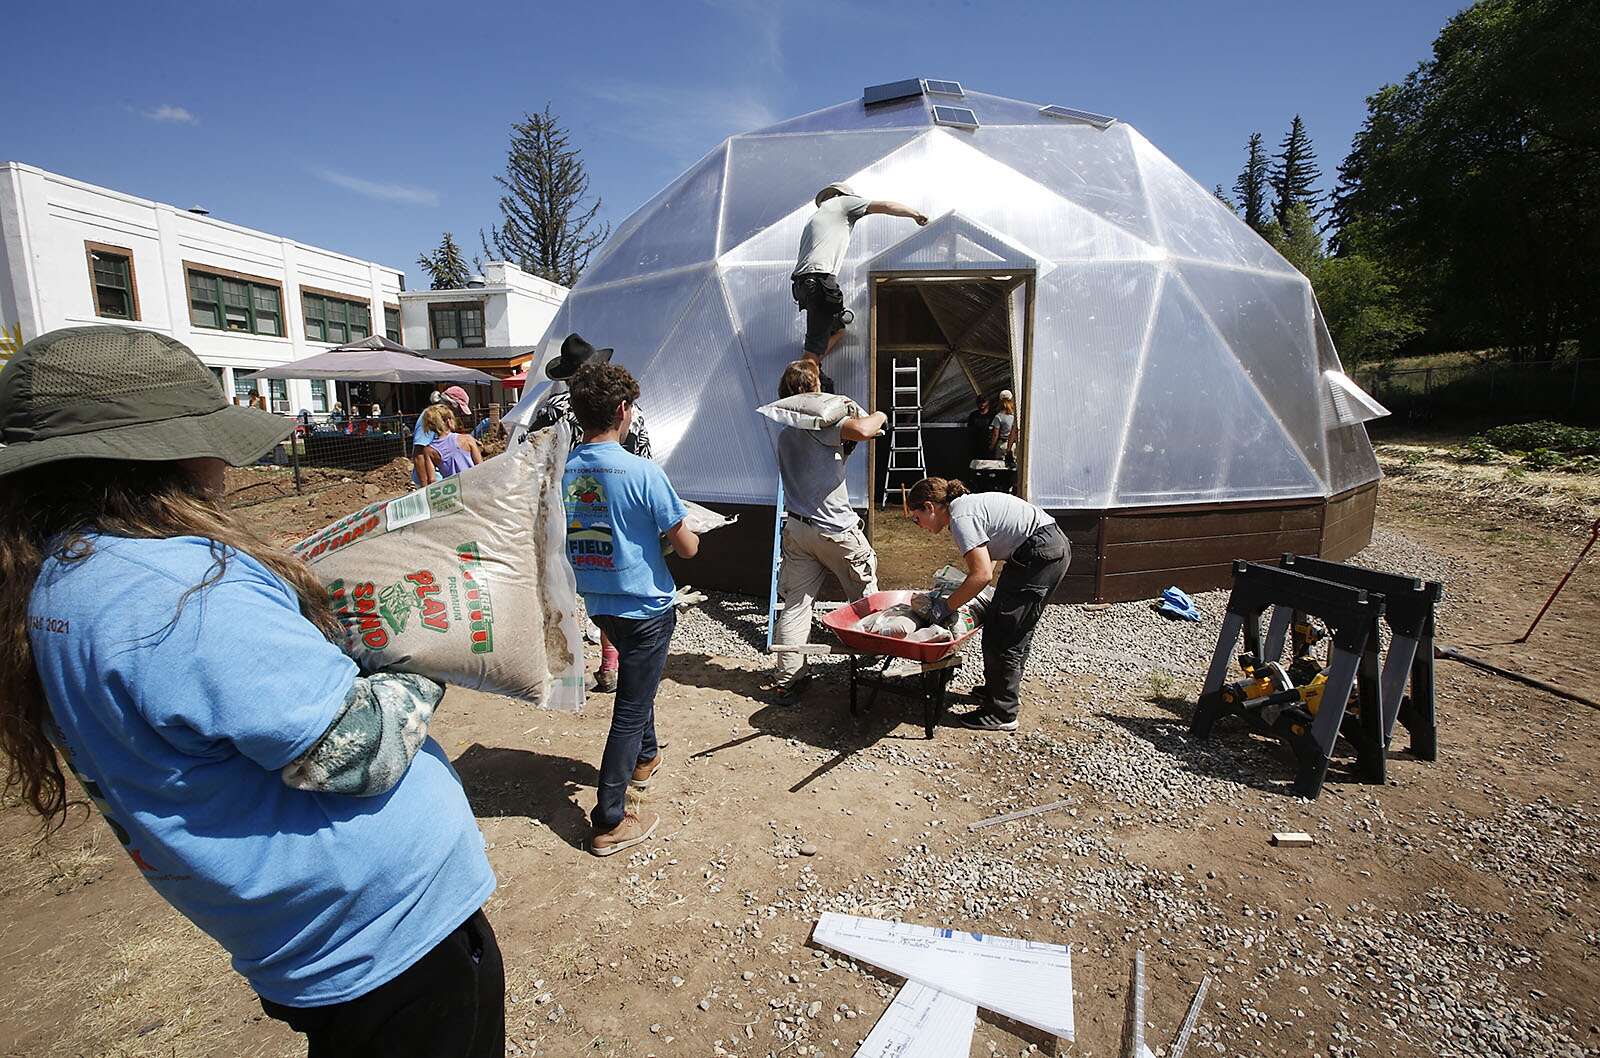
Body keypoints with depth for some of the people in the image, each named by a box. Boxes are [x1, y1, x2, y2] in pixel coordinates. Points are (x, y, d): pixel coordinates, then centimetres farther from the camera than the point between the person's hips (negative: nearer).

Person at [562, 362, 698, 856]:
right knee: (630, 708, 4)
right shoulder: (642, 472, -22)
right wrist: (684, 532, 7)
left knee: (636, 680, 29)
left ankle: (644, 759, 49)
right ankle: (609, 821, 13)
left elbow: (557, 539, 8)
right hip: (645, 605, -6)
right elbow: (687, 547, -16)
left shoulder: (559, 473, -5)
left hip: (597, 604, 6)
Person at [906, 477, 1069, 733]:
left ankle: (1001, 713, 6)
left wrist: (946, 607, -11)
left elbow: (982, 574, -21)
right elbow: (986, 559, 20)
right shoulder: (968, 504, 15)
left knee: (1002, 632, -4)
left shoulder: (961, 517, -15)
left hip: (1040, 554, -11)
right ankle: (1004, 691, 35)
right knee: (1017, 630, 20)